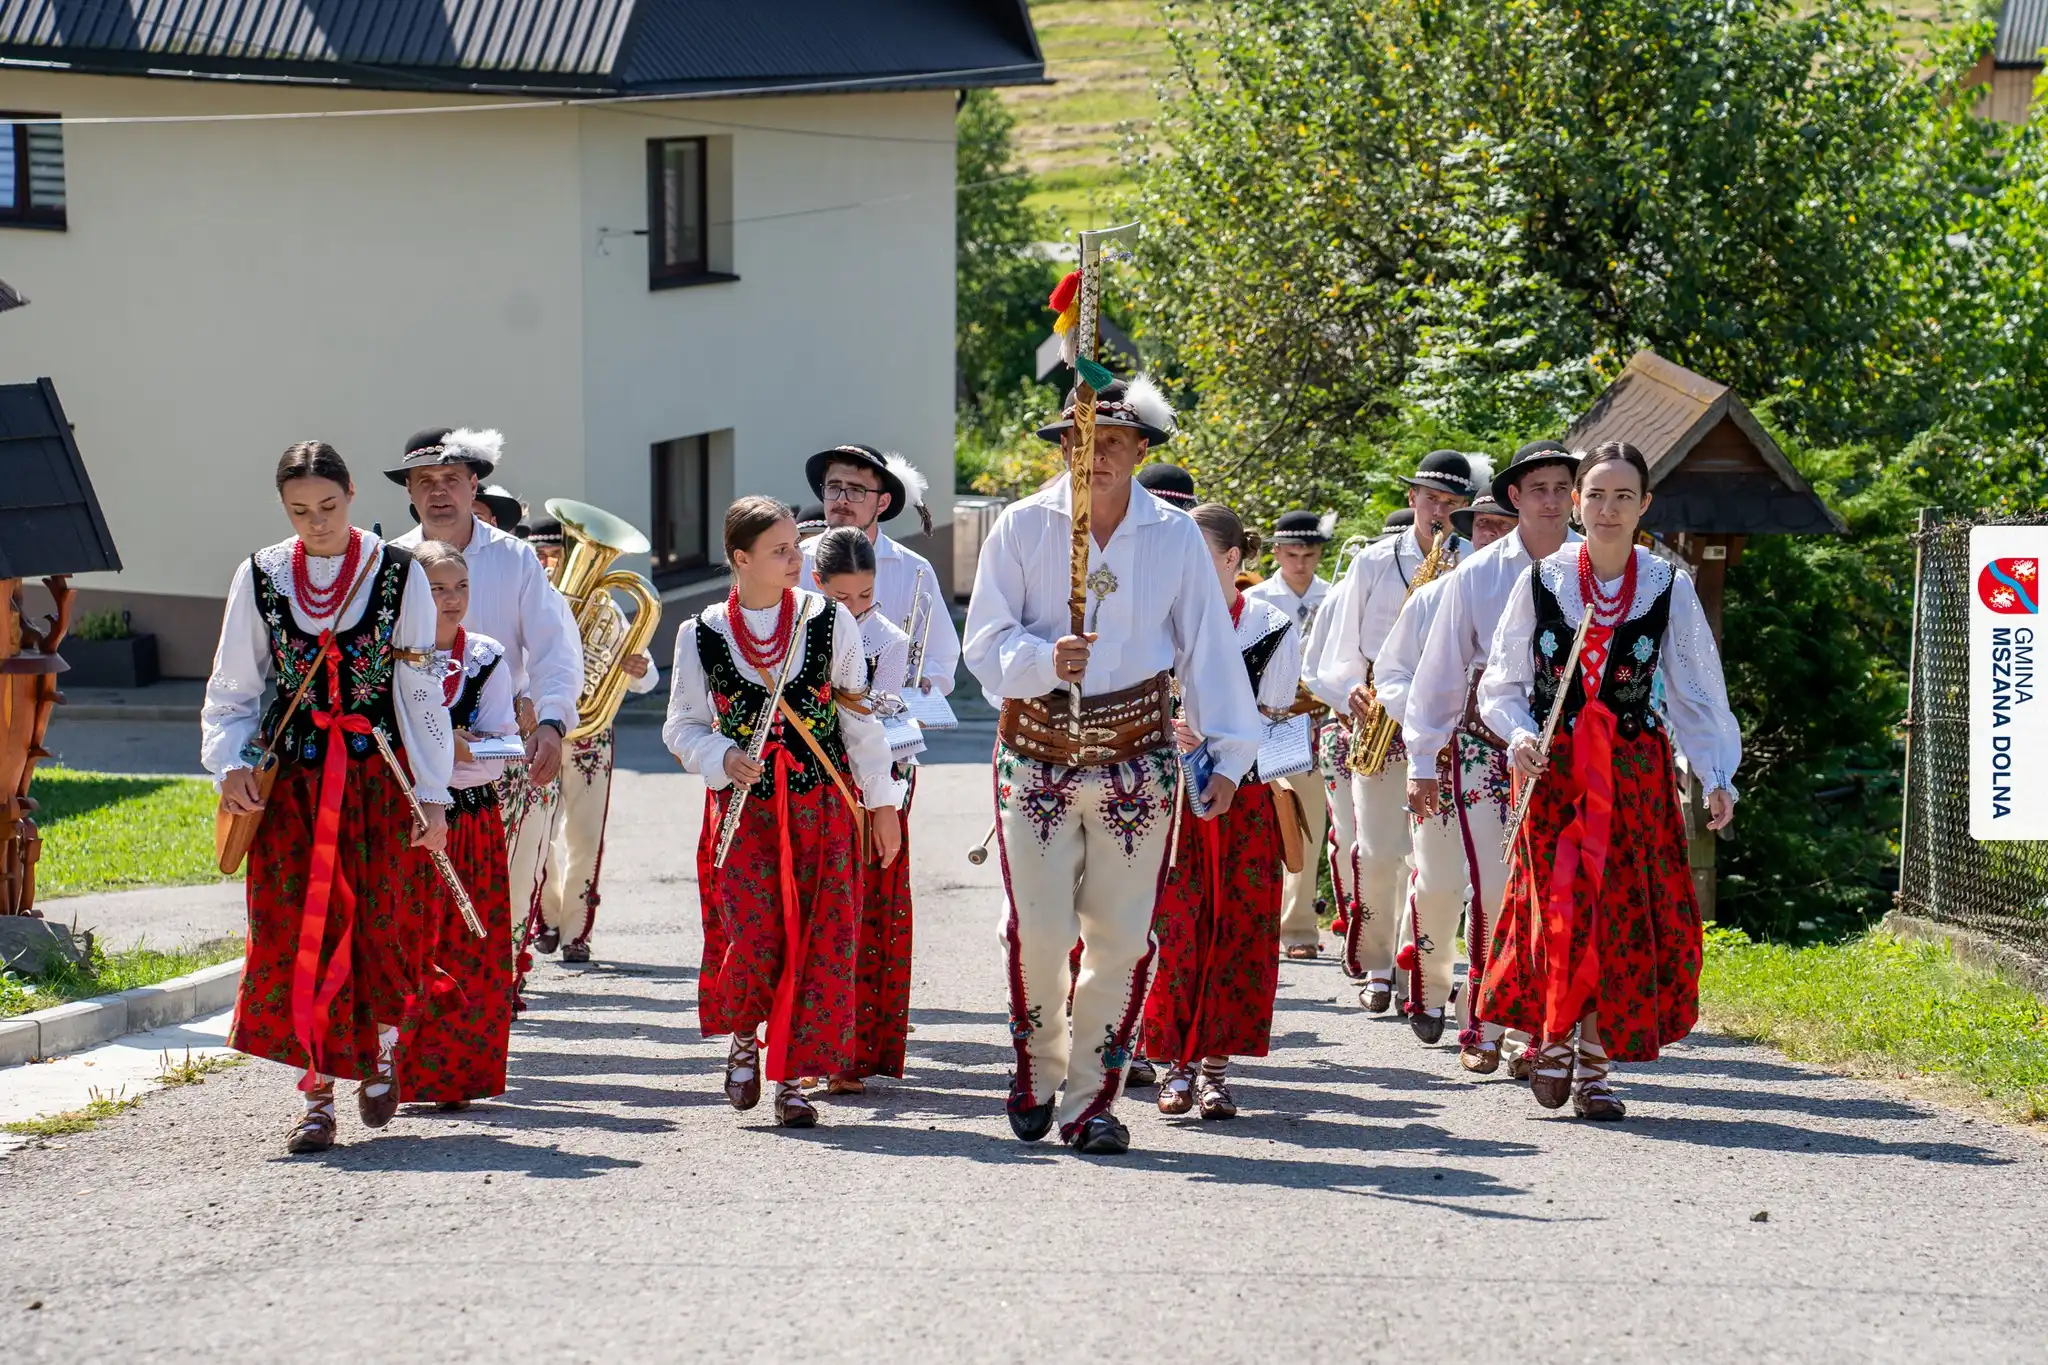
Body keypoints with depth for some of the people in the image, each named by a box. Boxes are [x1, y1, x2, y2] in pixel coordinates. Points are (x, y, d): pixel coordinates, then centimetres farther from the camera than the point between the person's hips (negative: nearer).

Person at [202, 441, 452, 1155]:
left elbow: (421, 692, 1)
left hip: (379, 780, -1)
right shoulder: (259, 577, 4)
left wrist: (433, 793, -3)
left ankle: (381, 1051, 24)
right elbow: (232, 688, 9)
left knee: (381, 926, -2)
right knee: (298, 933, -4)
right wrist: (231, 763, -9)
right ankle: (318, 1094, 2)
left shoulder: (399, 574, 0)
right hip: (293, 782, 1)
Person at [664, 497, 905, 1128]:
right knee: (755, 940, -11)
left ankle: (791, 1076, 8)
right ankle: (743, 1036, 21)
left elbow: (859, 717, 8)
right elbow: (683, 727, 8)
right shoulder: (702, 635, 0)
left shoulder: (829, 621, 2)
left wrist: (882, 803, 8)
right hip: (744, 809, -1)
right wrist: (724, 759, -12)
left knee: (820, 941, -4)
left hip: (823, 807, 1)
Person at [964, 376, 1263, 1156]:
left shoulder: (1175, 538, 3)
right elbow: (985, 642, -2)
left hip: (1137, 757, 1)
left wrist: (1227, 754, -1)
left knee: (1121, 937, -2)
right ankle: (1038, 1066, 20)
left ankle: (1091, 1099, 10)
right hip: (1037, 751, -1)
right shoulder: (1023, 527, 0)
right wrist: (1045, 659, -22)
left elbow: (1207, 648, 5)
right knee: (1037, 929, -6)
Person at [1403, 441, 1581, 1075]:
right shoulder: (1478, 573, 3)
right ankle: (1483, 1027, 7)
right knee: (1495, 891, -4)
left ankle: (1524, 1030, -1)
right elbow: (1440, 669, 8)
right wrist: (1422, 761, 8)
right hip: (1486, 744, 0)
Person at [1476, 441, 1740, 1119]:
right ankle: (1554, 1040, 10)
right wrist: (1519, 736, -12)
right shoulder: (1542, 580, 2)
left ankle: (1594, 1062, 6)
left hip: (1636, 770, 1)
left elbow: (1696, 691, 6)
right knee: (1559, 907, -10)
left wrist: (1717, 777, -2)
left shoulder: (1669, 587, 3)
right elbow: (1502, 682, 7)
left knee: (1626, 912, -4)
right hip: (1553, 768, -1)